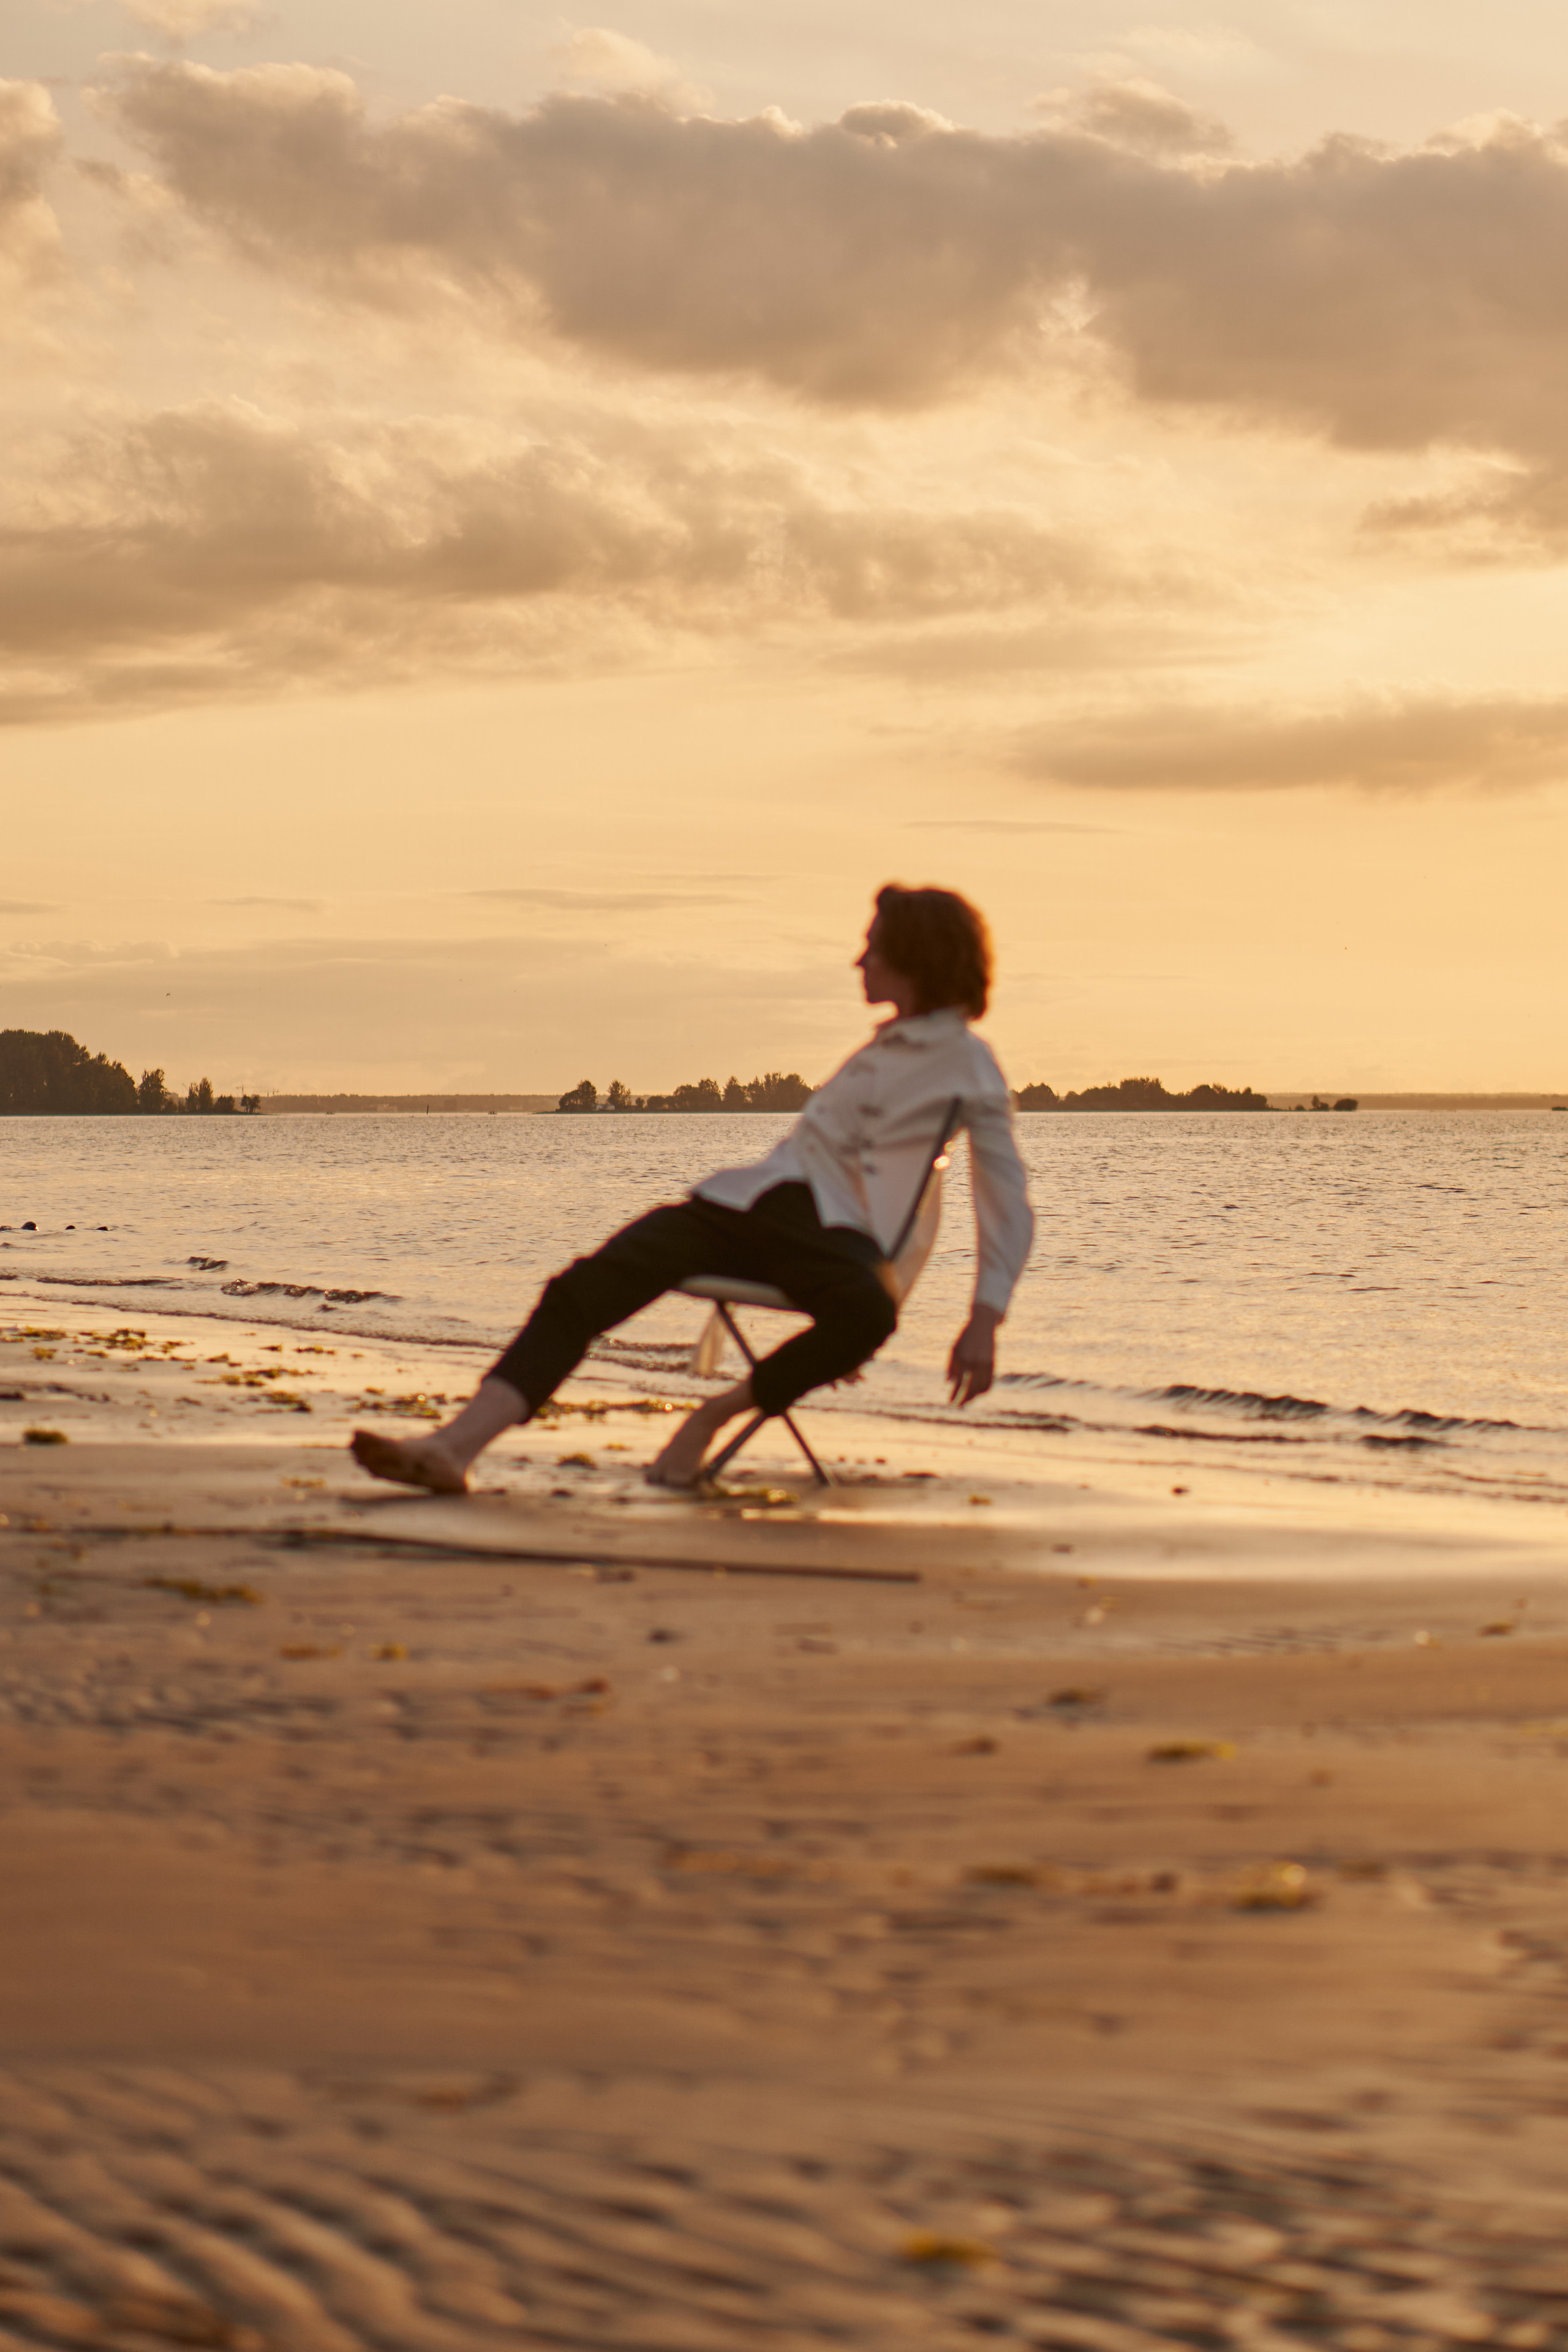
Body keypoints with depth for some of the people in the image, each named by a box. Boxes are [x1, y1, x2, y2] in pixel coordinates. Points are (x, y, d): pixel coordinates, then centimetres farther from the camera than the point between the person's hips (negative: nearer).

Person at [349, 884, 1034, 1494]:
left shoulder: (967, 1066, 6)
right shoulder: (881, 1050, 28)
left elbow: (1009, 1209, 1)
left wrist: (985, 1319, -10)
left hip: (831, 1229, -6)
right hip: (747, 1198, 6)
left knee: (867, 1312, -44)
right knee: (580, 1292, -18)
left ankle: (714, 1415, -24)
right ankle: (453, 1448, -34)